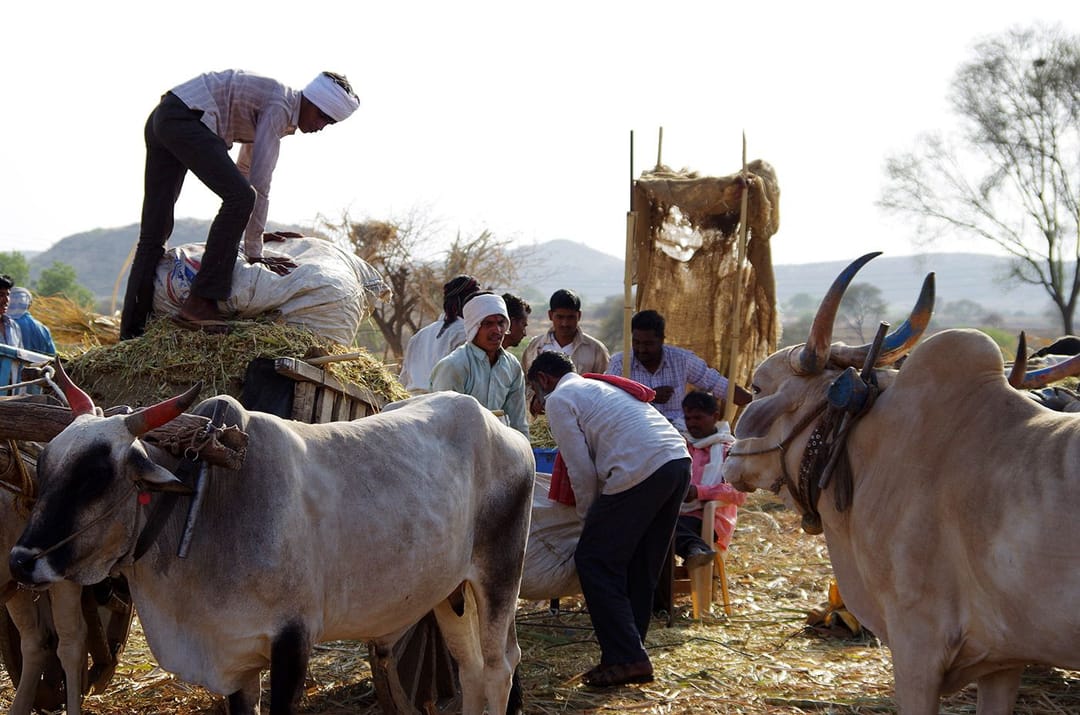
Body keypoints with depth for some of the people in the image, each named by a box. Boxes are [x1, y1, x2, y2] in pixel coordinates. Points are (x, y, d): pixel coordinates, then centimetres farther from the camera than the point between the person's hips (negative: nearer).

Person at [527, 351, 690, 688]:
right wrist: (598, 515, 32)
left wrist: (588, 515, 14)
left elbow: (581, 469, 0)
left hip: (640, 471, -9)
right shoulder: (602, 386, 31)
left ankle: (627, 659, -2)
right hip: (679, 460, 9)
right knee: (640, 567, 17)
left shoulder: (559, 399, 6)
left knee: (594, 562, 1)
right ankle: (630, 655, 22)